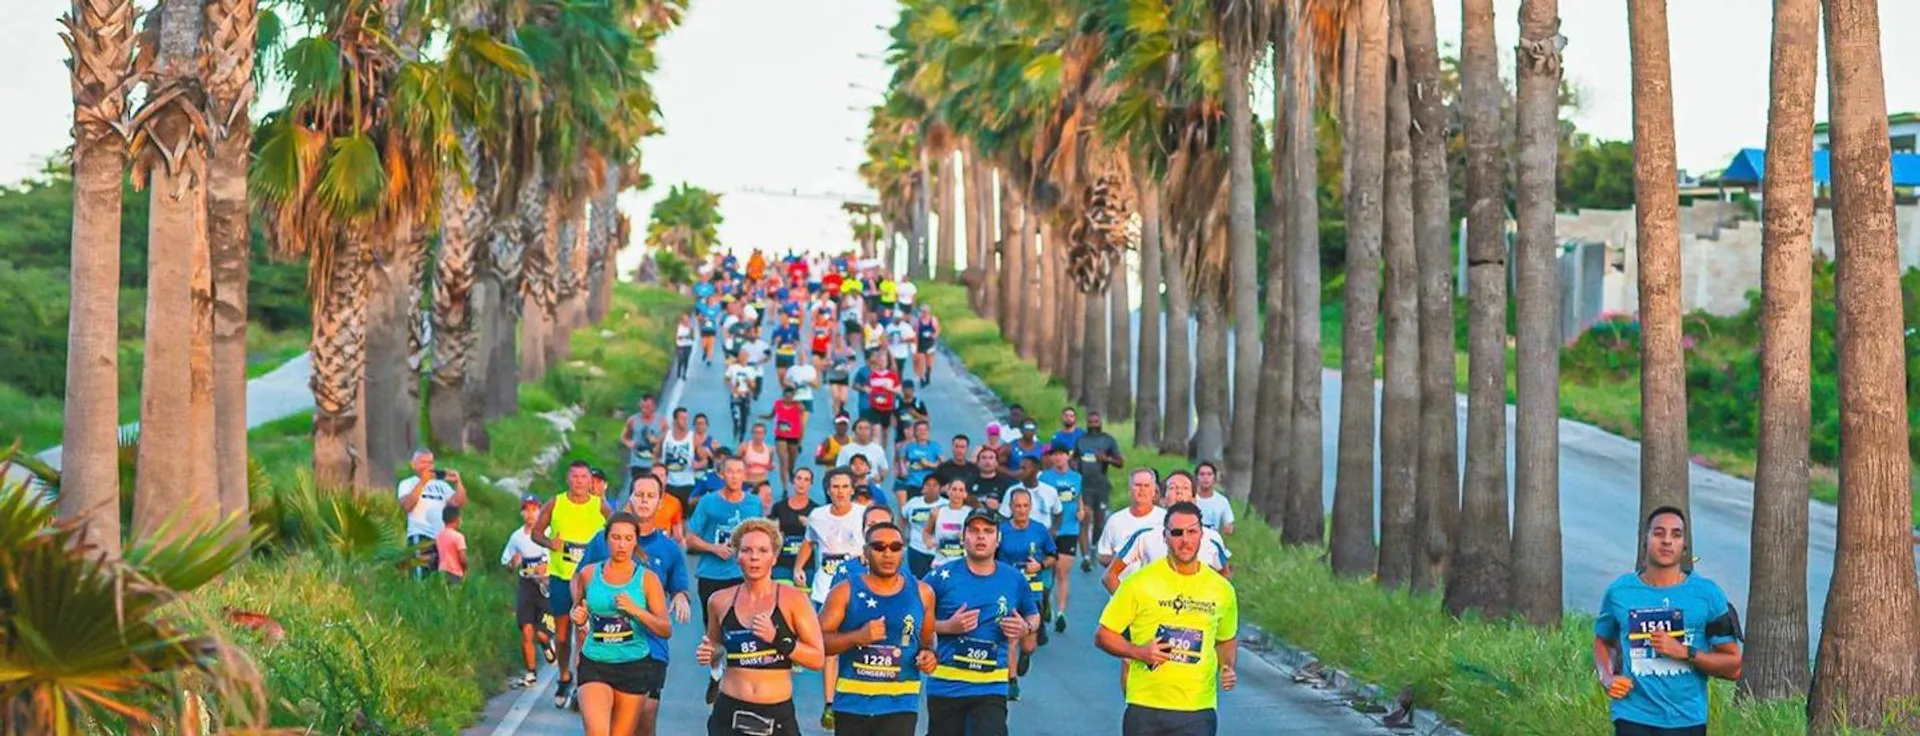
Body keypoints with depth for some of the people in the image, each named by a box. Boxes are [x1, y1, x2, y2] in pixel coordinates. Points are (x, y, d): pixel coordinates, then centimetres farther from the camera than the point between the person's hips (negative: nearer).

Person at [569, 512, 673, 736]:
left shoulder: (647, 579, -1)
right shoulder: (588, 574, 3)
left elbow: (666, 630, -4)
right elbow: (578, 608, 22)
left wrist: (636, 610, -19)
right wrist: (577, 617, -2)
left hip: (634, 667, 0)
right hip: (594, 665, 0)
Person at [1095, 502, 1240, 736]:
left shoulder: (1221, 589, 7)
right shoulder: (1140, 583, -3)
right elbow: (1103, 636, 2)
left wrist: (1227, 667, 3)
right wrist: (1139, 652, -15)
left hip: (1198, 710, 1)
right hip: (1145, 708, -1)